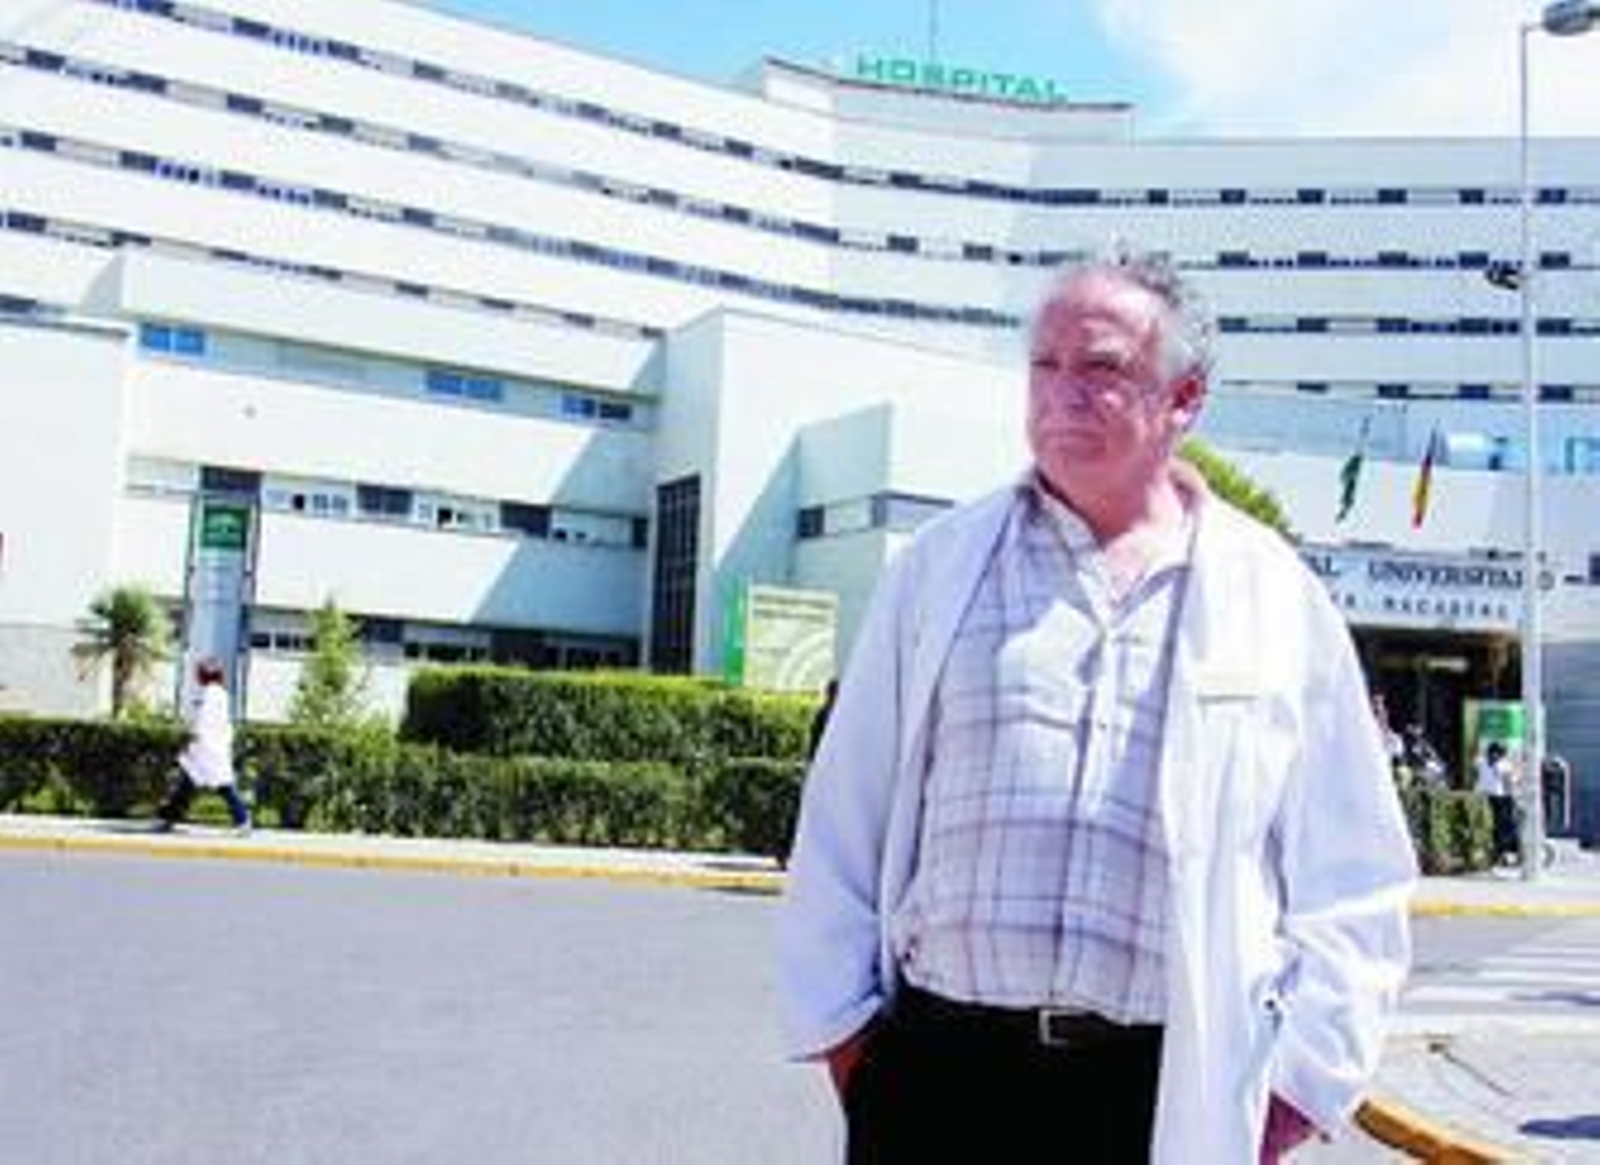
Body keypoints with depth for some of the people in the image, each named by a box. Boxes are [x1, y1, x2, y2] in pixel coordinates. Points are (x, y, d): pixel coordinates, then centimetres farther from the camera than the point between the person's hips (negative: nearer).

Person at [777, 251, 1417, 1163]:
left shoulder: (1281, 602, 6)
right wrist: (842, 1025, 4)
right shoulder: (942, 566, 7)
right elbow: (843, 817, 8)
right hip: (939, 1069, 1)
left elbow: (1355, 883, 8)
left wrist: (1299, 1083, 2)